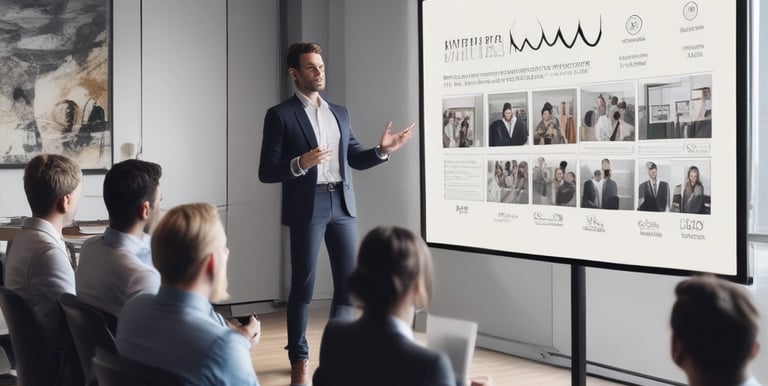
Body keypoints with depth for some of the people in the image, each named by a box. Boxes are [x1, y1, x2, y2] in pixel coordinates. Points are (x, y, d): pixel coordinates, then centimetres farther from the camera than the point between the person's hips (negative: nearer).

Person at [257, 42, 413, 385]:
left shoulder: (339, 113, 14)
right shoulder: (280, 115, -3)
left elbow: (355, 159, 19)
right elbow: (266, 172, -7)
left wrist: (382, 150, 1)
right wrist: (300, 163, -24)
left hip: (342, 204, 5)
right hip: (307, 207, -5)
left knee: (349, 280, 6)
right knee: (303, 285, 1)